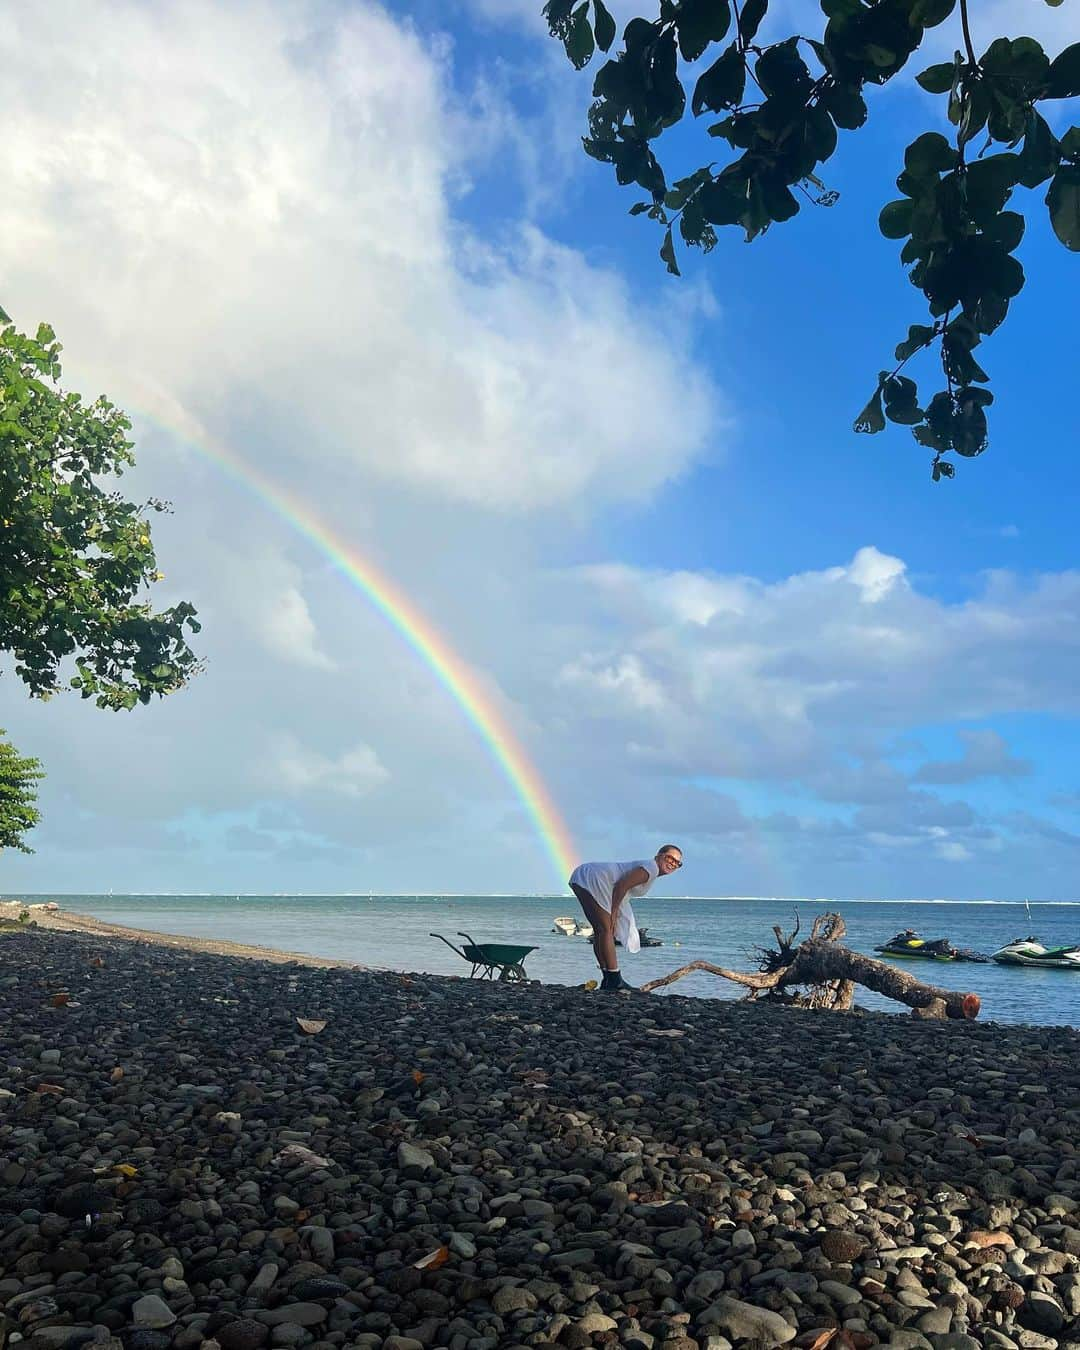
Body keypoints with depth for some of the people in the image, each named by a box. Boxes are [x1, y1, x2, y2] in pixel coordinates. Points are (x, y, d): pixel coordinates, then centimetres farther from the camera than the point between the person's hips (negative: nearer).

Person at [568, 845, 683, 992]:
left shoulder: (644, 867, 20)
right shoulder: (651, 868, -11)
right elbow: (621, 885, -18)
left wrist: (614, 912, 12)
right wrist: (613, 913, -11)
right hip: (591, 880, -11)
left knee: (600, 931, 12)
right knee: (607, 930, -10)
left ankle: (608, 981, 16)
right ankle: (614, 981, -9)